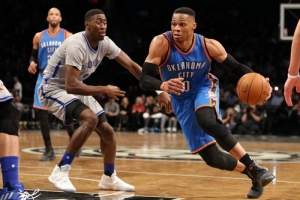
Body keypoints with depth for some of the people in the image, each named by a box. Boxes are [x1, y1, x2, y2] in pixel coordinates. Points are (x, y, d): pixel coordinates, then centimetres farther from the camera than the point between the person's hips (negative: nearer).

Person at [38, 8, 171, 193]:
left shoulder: (105, 43, -8)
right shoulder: (76, 45, -31)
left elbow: (132, 66, -6)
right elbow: (71, 86, -36)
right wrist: (104, 90, -28)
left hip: (76, 89, 8)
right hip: (54, 88, -8)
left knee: (107, 131, 5)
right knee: (90, 119, -30)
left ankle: (110, 178, 25)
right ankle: (61, 171, -23)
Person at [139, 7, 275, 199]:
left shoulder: (209, 45, -19)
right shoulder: (161, 43, -23)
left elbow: (236, 67, -6)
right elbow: (144, 79, -26)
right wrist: (163, 85, -49)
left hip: (204, 88, -1)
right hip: (182, 100, 1)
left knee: (207, 121, -38)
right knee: (212, 158, -5)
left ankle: (254, 167, -28)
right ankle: (253, 176, 19)